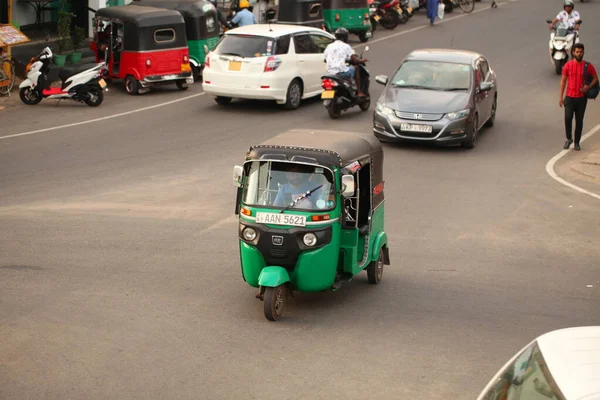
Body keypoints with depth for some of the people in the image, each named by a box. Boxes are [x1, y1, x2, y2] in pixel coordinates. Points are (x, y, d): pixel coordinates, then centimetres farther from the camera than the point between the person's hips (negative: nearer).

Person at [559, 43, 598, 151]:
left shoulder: (588, 66, -2)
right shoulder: (567, 66, -2)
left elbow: (595, 78, 7)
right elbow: (563, 81, 2)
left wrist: (588, 87, -12)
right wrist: (560, 97, -2)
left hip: (582, 98, 0)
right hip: (570, 97, 0)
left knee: (579, 120, 5)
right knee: (568, 118, -12)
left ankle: (577, 142, 17)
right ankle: (569, 139, 10)